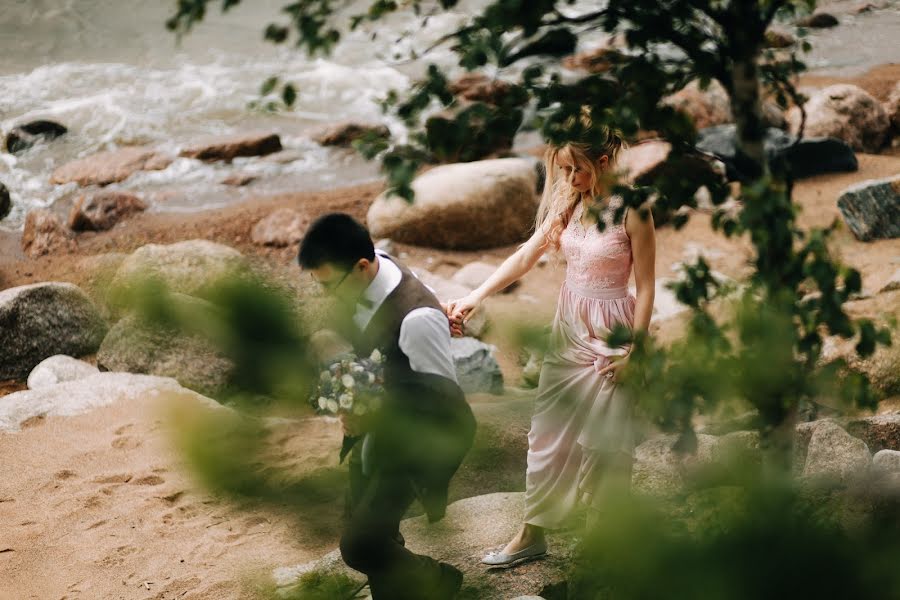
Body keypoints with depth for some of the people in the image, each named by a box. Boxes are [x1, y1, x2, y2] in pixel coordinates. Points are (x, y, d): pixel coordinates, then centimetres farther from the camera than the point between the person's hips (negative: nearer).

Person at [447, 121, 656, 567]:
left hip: (610, 331, -6)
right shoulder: (568, 203, 1)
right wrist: (474, 297, -8)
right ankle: (533, 532, 18)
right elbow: (526, 255, 1)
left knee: (604, 437, 4)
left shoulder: (631, 212, -16)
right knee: (548, 430, 9)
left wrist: (633, 350, -14)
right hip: (568, 328, 6)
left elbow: (645, 287, -13)